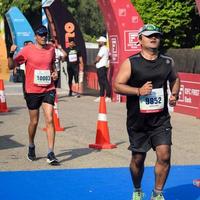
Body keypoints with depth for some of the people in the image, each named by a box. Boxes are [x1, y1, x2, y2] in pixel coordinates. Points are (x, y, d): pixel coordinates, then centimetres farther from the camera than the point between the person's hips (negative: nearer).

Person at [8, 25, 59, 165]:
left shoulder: (51, 49, 6)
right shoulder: (27, 50, -6)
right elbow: (12, 66, -6)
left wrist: (55, 73, 4)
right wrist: (11, 54, -24)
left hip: (48, 89, 2)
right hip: (32, 90, -2)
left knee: (49, 120, -10)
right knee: (34, 122, 9)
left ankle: (51, 154, -10)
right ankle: (31, 147, 36)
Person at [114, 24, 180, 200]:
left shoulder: (167, 62, 5)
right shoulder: (131, 63, -6)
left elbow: (175, 79, 23)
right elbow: (117, 86, -9)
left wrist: (174, 95, 4)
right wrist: (138, 91, -22)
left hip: (161, 120, 2)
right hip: (137, 120, -2)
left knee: (164, 155, -11)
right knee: (138, 159, 9)